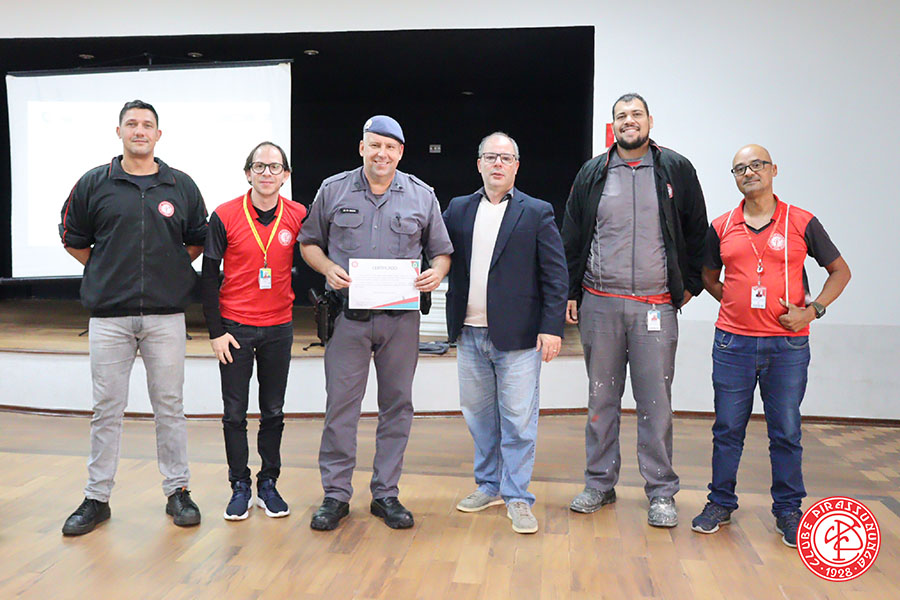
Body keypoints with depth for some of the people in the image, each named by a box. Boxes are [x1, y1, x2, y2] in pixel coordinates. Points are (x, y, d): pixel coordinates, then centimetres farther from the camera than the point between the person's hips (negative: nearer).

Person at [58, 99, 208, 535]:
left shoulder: (181, 186, 6)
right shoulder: (94, 184, 4)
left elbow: (198, 240, 16)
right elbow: (73, 238, 13)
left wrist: (171, 270, 7)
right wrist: (106, 272, 8)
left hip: (166, 315, 0)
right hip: (109, 315, 0)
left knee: (169, 406, 7)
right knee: (107, 409, 6)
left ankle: (178, 490, 18)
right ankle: (97, 498, 18)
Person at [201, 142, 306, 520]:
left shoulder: (299, 216, -1)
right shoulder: (224, 216, -5)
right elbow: (208, 276, -3)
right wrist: (216, 331, -6)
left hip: (279, 327, 2)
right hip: (235, 327, -1)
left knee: (273, 411, 10)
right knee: (235, 413, 5)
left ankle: (268, 484, 22)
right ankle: (239, 487, 18)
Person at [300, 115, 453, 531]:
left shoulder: (422, 196, 8)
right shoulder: (333, 191, 7)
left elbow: (441, 250, 13)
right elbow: (309, 242, 12)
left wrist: (438, 272, -9)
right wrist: (329, 268, -8)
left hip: (401, 318, 1)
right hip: (348, 316, -1)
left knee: (397, 405, 7)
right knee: (340, 405, 0)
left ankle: (386, 494, 20)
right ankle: (335, 494, 14)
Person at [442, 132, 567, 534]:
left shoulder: (537, 213, 1)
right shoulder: (458, 210, 11)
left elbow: (556, 275, -2)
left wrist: (552, 327, -9)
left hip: (517, 335, -4)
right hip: (470, 334, 4)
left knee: (518, 418, 1)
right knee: (478, 414, 13)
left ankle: (517, 497, 14)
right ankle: (489, 486, 29)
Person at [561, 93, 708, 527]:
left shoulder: (676, 170, 5)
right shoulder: (592, 174, 9)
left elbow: (697, 232, 11)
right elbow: (571, 238, 10)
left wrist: (690, 284, 7)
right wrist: (570, 292, 5)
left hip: (656, 305, -1)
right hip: (600, 303, 2)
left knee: (656, 400, 1)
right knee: (601, 396, 9)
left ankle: (661, 493, 13)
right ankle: (600, 483, 22)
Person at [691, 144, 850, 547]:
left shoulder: (802, 223, 1)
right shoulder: (722, 227, 6)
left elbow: (840, 271, 9)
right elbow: (709, 277, 21)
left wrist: (813, 310, -4)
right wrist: (735, 303, 6)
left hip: (788, 345, -1)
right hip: (733, 343, 2)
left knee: (786, 432, 5)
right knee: (727, 429, 7)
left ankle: (788, 510, 21)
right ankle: (721, 503, 22)